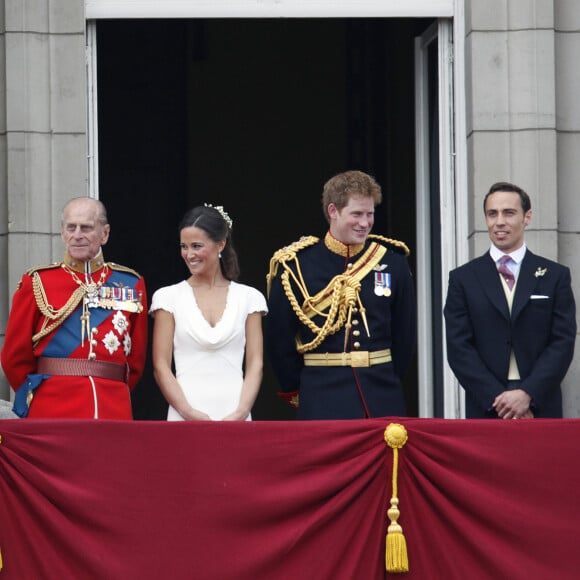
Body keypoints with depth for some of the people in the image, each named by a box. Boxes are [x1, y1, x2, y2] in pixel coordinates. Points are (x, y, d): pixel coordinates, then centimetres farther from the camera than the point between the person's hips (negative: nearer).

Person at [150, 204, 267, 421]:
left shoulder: (248, 298, 9)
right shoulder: (168, 297, 8)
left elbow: (255, 365, 6)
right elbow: (161, 366, 3)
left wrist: (240, 413, -9)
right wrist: (188, 412, -10)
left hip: (235, 416, 0)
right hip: (185, 417, 0)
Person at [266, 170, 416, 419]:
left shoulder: (392, 261, 5)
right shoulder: (296, 265, -3)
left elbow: (405, 335, 12)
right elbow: (279, 339, 2)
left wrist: (388, 381, 11)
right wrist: (295, 390, 5)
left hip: (382, 400, 3)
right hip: (322, 404, -3)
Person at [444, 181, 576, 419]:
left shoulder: (555, 276, 9)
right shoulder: (463, 279, 8)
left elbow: (563, 343, 2)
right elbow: (458, 348, 1)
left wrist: (528, 394, -11)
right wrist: (497, 399, -11)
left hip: (541, 409, 0)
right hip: (485, 411, 0)